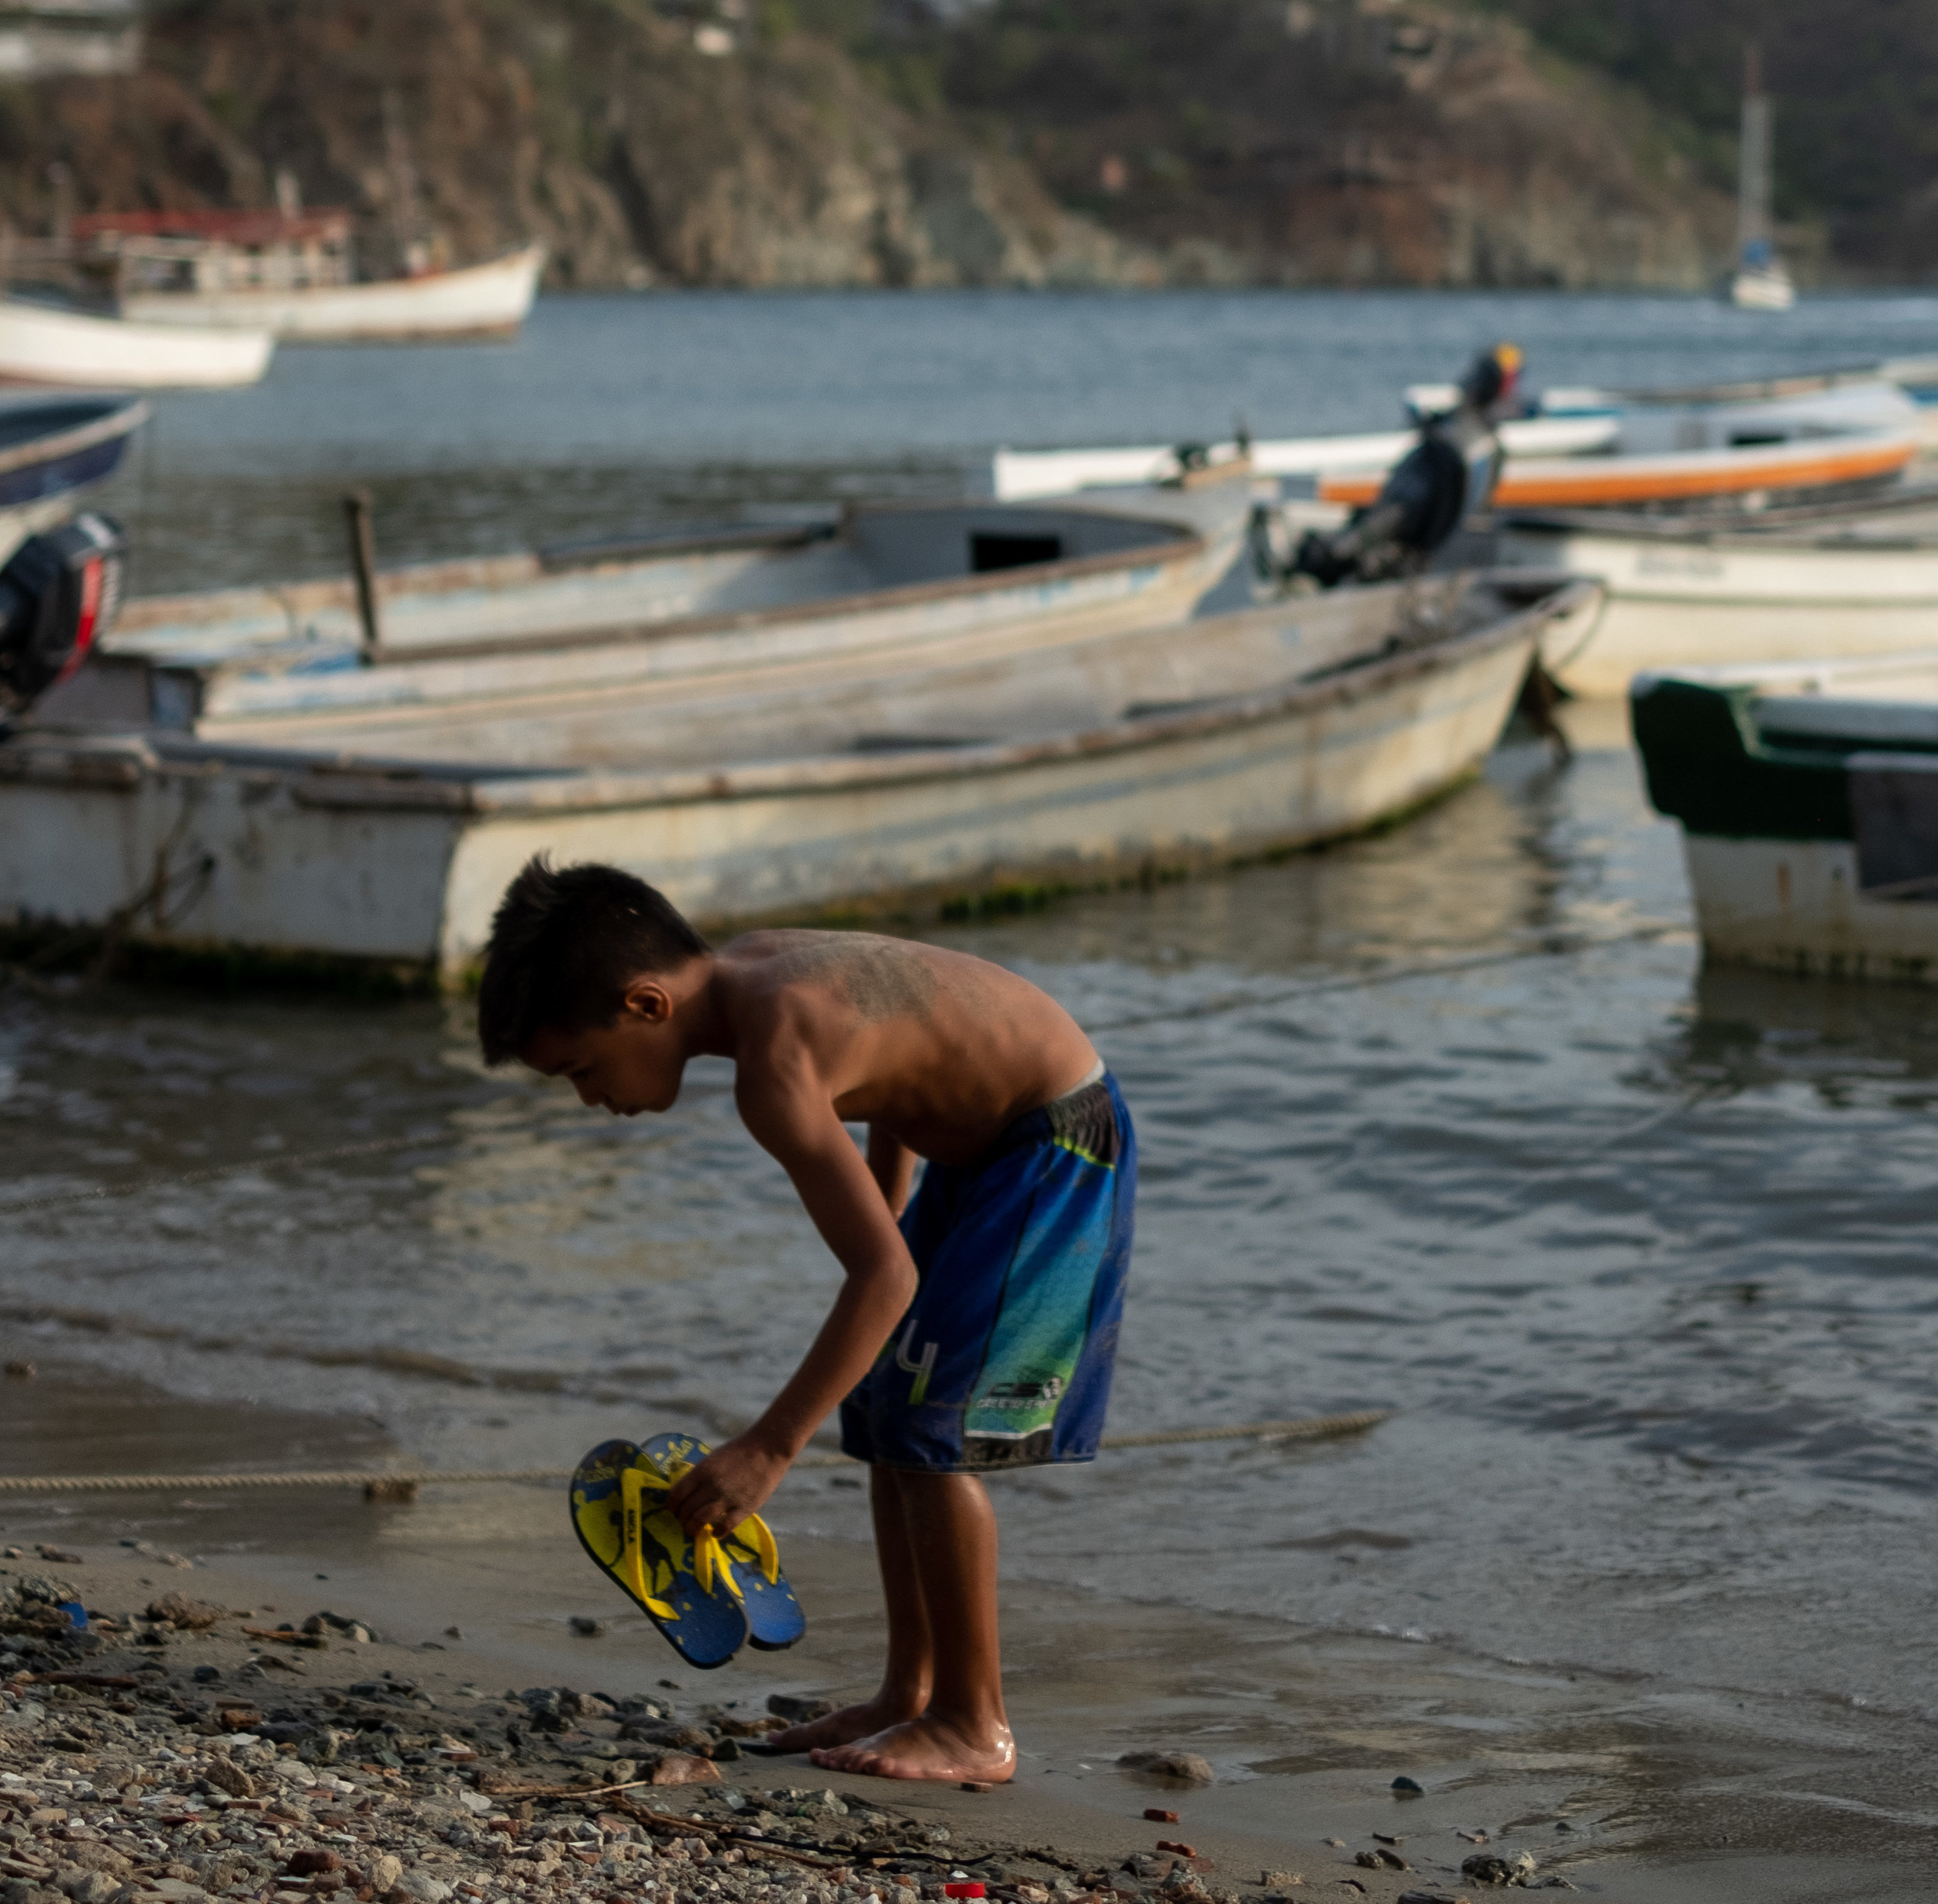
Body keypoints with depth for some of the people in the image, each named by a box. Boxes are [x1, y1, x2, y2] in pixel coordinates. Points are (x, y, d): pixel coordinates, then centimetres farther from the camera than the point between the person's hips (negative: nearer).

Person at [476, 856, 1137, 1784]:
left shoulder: (773, 1069, -29)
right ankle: (910, 1693, 18)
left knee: (929, 1426, -11)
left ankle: (975, 1728, -3)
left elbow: (887, 1274, -34)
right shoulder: (747, 967, -1)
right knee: (882, 1414, 11)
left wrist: (768, 1449, -34)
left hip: (1056, 1146, -10)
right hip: (986, 1143, 10)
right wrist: (879, 1216, 24)